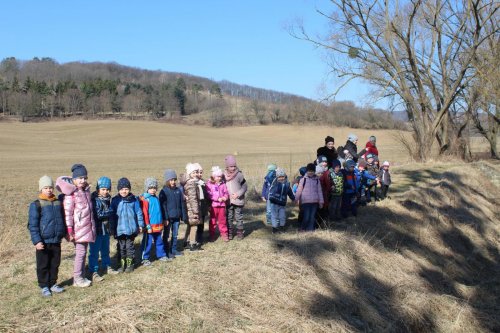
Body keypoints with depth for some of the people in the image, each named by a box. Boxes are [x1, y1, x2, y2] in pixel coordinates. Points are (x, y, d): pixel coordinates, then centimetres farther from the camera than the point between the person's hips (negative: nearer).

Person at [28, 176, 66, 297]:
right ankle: (44, 286, 17)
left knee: (55, 264, 13)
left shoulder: (58, 203, 7)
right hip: (43, 241, -4)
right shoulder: (36, 205, -8)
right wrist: (37, 241, -17)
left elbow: (62, 219, 18)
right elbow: (33, 225, -11)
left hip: (56, 241, 5)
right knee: (43, 265, 6)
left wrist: (65, 233, 19)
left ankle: (53, 284, 26)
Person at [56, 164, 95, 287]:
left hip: (87, 228, 7)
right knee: (80, 252, -4)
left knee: (83, 252, 13)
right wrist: (70, 231, -18)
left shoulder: (86, 190, 11)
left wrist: (92, 226, 22)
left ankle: (81, 276, 22)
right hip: (78, 229, -7)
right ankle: (77, 278, 6)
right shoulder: (71, 194, -13)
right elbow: (68, 213, -15)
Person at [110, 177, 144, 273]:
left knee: (130, 246, 8)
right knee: (121, 247, 10)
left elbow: (138, 213, 2)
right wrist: (112, 228, 2)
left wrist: (140, 225, 3)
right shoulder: (115, 200, -2)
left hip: (131, 228, -1)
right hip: (120, 229, 1)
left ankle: (130, 264, 19)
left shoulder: (134, 200, -3)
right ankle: (122, 265, 21)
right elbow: (112, 215, 2)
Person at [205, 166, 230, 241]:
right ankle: (212, 235, 15)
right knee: (213, 221, 7)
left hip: (222, 205, 3)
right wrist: (218, 199, -17)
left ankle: (224, 234, 17)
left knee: (222, 220, 9)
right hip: (213, 205, -3)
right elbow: (209, 195, -13)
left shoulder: (223, 184, 6)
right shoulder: (209, 184, -6)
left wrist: (224, 198, -13)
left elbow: (226, 193, 9)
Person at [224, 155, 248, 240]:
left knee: (239, 217, 5)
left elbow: (244, 187, -5)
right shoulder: (224, 175, 1)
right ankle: (229, 233, 21)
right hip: (228, 201, 3)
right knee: (229, 217, 10)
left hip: (238, 200, -3)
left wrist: (238, 194, -17)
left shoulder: (239, 174, -9)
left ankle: (240, 233, 14)